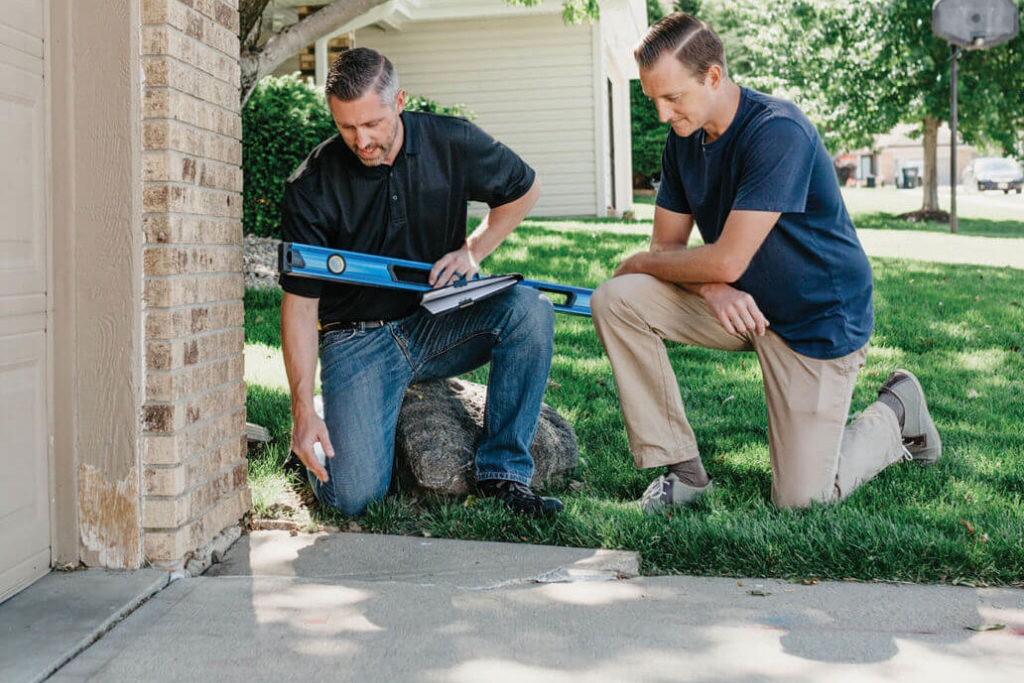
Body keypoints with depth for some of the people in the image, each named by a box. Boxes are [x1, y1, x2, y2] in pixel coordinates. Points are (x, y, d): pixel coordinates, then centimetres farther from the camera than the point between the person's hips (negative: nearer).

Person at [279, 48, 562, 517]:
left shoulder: (452, 144, -7)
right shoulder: (312, 186, -12)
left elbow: (524, 189, 12)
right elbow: (299, 302, -12)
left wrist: (473, 250, -4)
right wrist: (302, 411, -21)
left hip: (439, 323, 3)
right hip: (357, 339, -2)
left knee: (529, 310, -28)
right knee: (352, 495, -19)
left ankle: (503, 471, -15)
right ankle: (317, 442, 19)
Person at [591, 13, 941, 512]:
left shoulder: (777, 131, -26)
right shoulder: (683, 140, -1)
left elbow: (727, 261, -29)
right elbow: (667, 245, -1)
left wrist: (639, 263, -13)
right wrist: (711, 287, -23)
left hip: (818, 320, -7)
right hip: (738, 305, 7)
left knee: (801, 498, -9)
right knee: (615, 300, -17)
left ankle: (895, 413, 21)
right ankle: (683, 470, -8)